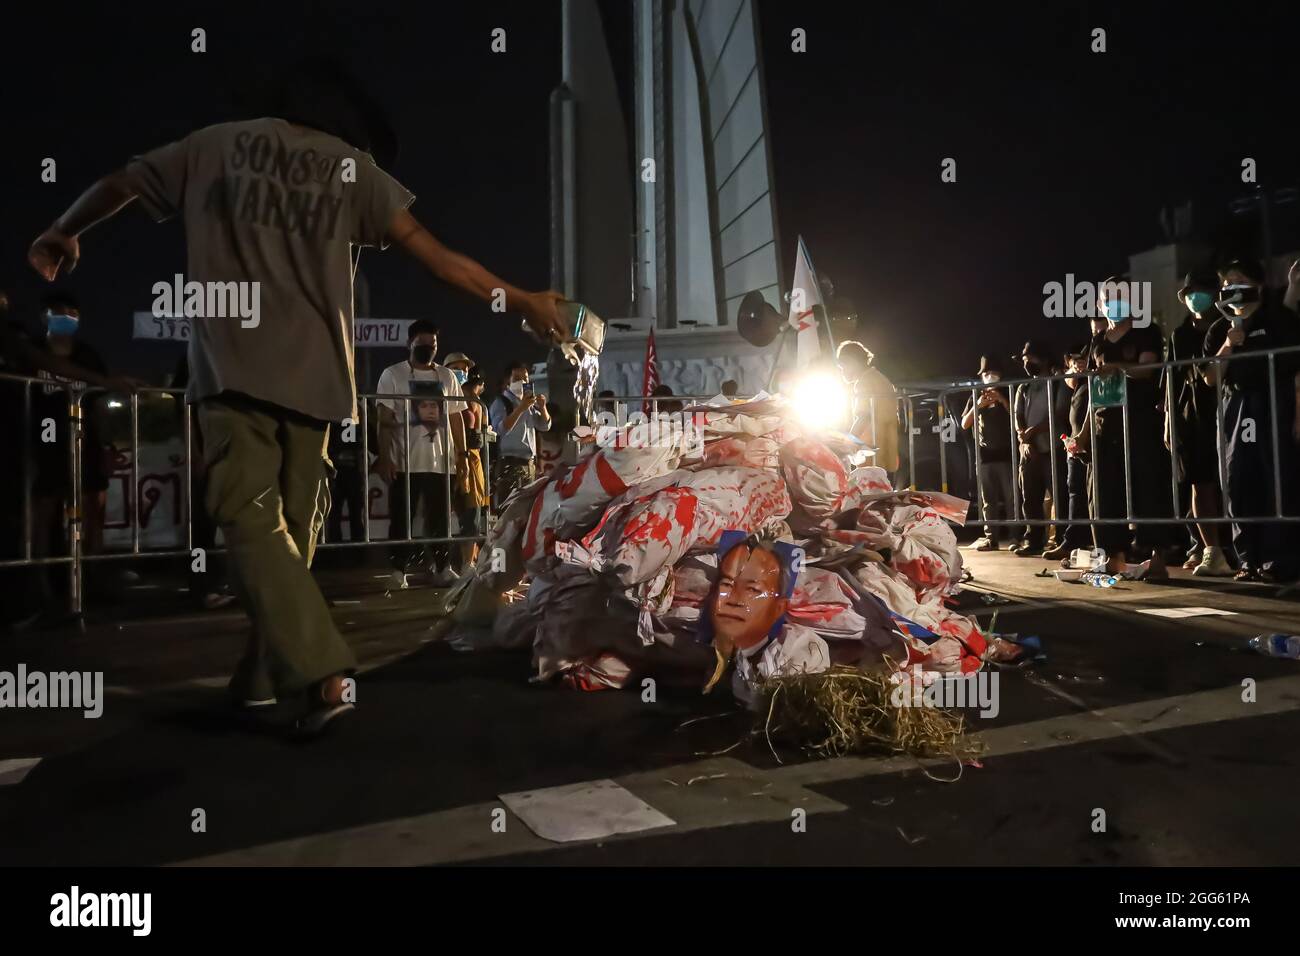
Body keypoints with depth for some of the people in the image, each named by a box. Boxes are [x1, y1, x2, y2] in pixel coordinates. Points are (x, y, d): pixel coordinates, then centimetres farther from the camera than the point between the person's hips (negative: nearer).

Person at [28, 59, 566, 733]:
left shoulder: (215, 145, 14)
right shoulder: (352, 166, 11)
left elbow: (118, 185, 23)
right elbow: (439, 259, 3)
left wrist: (62, 234, 38)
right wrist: (520, 300, 6)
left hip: (234, 366, -1)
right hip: (312, 373, 1)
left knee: (251, 522, -7)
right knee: (290, 530, 10)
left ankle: (322, 672, -21)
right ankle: (262, 678, 19)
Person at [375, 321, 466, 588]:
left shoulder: (447, 376, 12)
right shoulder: (392, 375, 2)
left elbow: (455, 418, 13)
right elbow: (385, 419, -3)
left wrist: (462, 454, 6)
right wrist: (384, 457, -11)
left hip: (440, 461, 3)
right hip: (405, 462, -3)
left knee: (440, 518, 8)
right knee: (401, 519, 3)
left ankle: (443, 569, 14)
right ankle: (398, 571, 9)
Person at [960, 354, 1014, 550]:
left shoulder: (1006, 395, 11)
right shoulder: (975, 398, 15)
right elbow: (964, 425, 5)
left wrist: (1002, 400, -12)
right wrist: (978, 406, -10)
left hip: (1006, 454, -2)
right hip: (985, 456, 2)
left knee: (1011, 498, -6)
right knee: (988, 501, 1)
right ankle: (991, 538, 3)